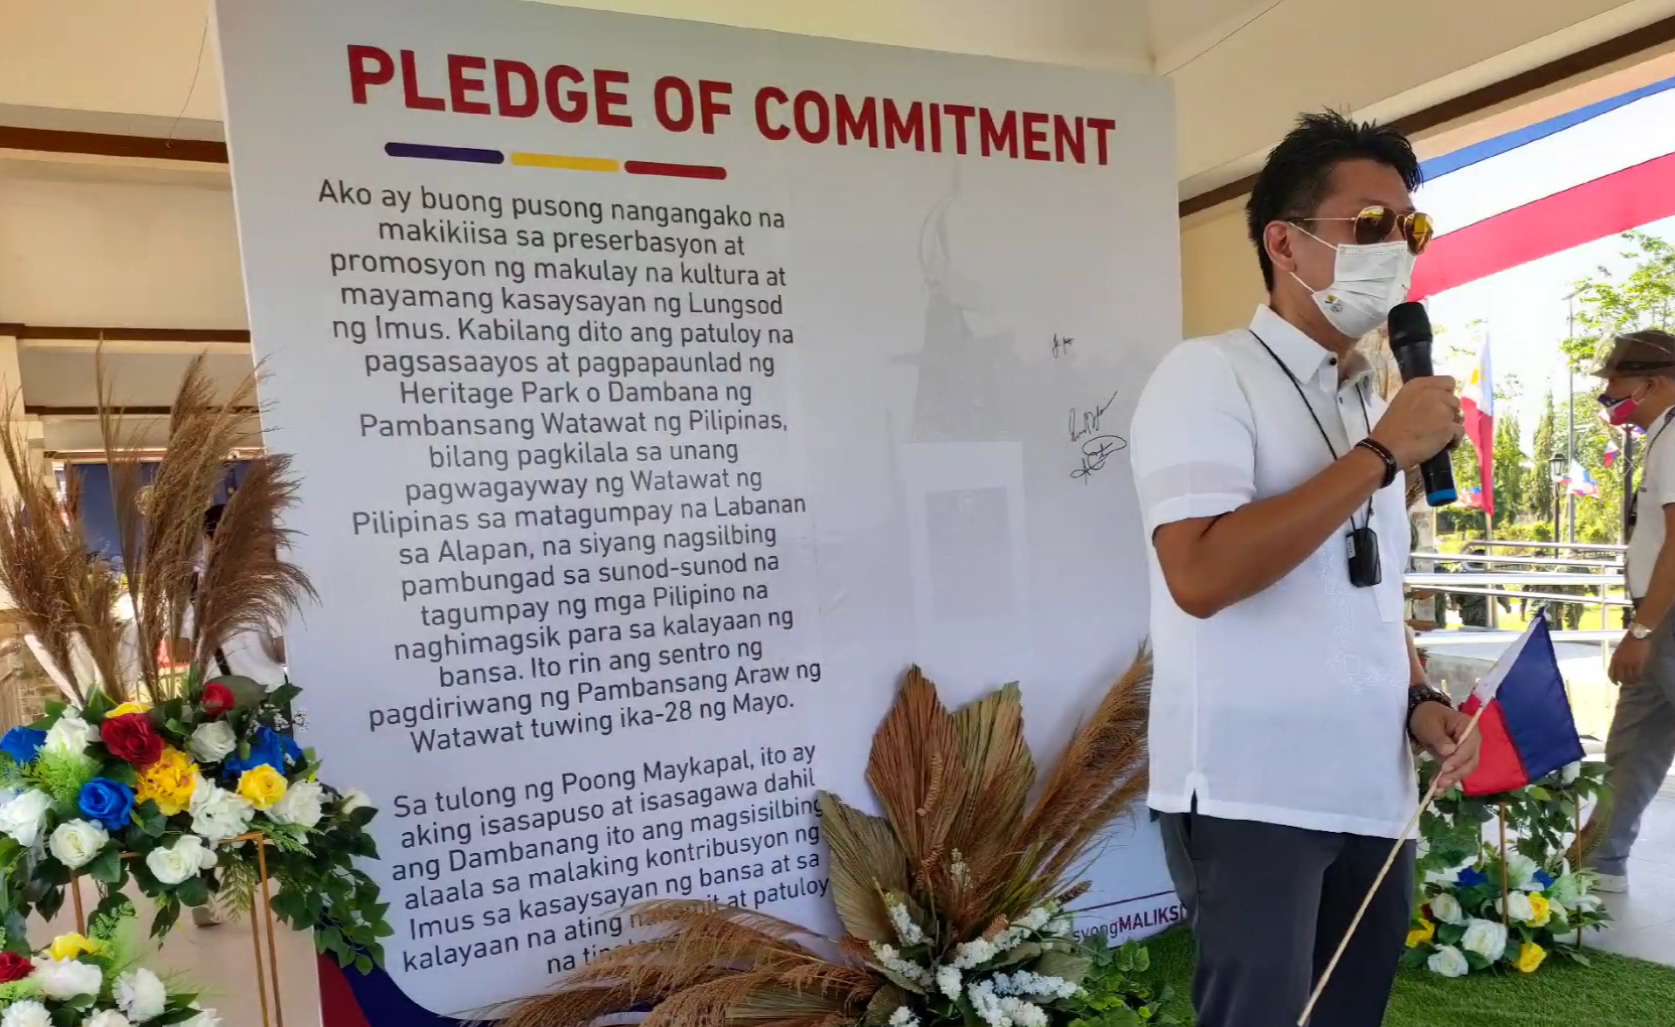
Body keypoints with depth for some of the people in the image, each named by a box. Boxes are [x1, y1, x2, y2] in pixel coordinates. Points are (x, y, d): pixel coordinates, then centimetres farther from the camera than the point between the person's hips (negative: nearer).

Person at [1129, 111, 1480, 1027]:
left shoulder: (1370, 404, 15)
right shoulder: (1208, 374, -9)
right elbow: (1200, 575, -25)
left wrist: (1419, 699, 5)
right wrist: (1383, 454, -17)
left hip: (1373, 792, 8)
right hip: (1249, 796, -7)